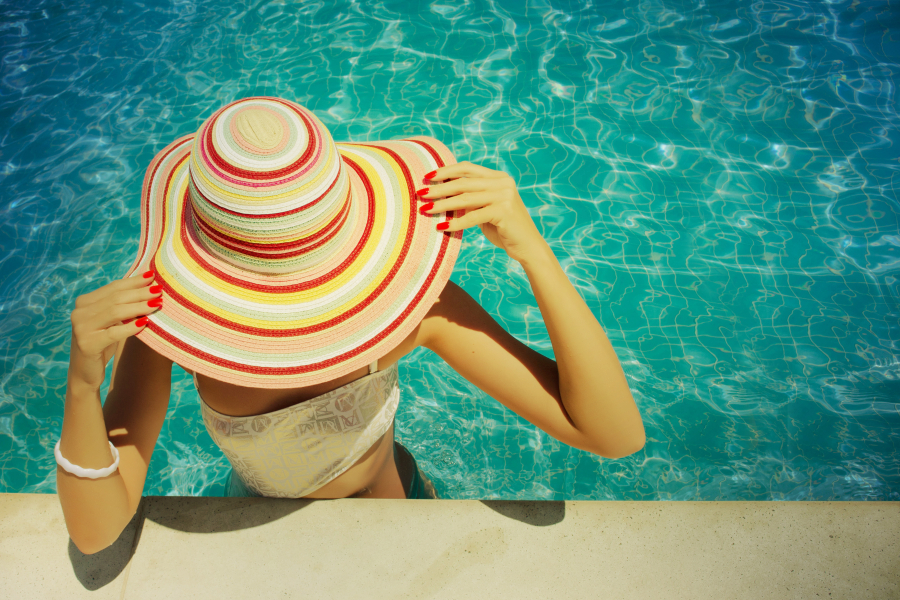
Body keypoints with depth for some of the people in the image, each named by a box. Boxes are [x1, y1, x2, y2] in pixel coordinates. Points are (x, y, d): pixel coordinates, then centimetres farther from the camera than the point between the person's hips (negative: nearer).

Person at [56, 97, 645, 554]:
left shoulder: (400, 296, -38)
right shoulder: (158, 305, -33)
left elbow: (617, 434, -40)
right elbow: (97, 532, -28)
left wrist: (530, 246, -50)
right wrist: (83, 384, -47)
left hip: (386, 498, -1)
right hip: (261, 510, 2)